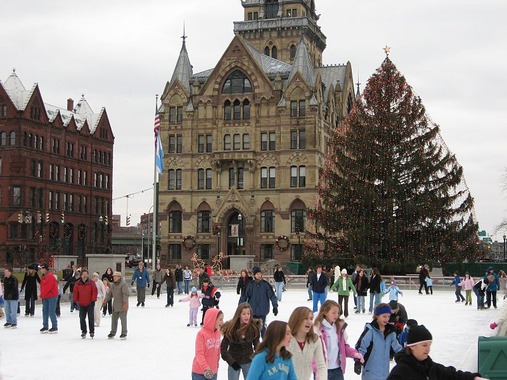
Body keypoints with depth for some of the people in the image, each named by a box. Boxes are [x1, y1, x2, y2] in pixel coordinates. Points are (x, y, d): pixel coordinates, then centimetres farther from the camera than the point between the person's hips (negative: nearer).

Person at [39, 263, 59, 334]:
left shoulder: (50, 276, -17)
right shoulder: (43, 276, 14)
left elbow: (47, 288, -21)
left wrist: (42, 295, -13)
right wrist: (42, 295, 11)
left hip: (52, 296, -10)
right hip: (45, 297, 10)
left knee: (51, 312, -9)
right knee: (45, 311, 10)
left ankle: (55, 327, -4)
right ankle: (45, 327, 16)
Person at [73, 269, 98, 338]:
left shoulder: (91, 283, -6)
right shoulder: (77, 284, 0)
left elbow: (94, 291, -6)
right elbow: (75, 293, 5)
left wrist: (93, 300, -11)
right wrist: (75, 300, 0)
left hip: (90, 304, -2)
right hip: (81, 304, 3)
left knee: (91, 318, -1)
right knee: (82, 318, 7)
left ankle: (92, 332, 8)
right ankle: (83, 332, 18)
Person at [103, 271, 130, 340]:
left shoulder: (123, 284, -15)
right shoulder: (113, 284, 11)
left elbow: (126, 294, -19)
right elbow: (109, 293, 18)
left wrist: (125, 303, -23)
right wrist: (105, 300, 8)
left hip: (122, 305, -8)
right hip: (115, 305, 8)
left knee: (123, 319, -4)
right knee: (114, 319, 13)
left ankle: (124, 333, 5)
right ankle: (113, 332, 24)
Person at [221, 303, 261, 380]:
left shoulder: (254, 327, -13)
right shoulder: (231, 328, -19)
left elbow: (256, 344, 1)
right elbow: (223, 348, -12)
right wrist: (231, 361, -18)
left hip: (249, 361, 2)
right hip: (234, 361, -2)